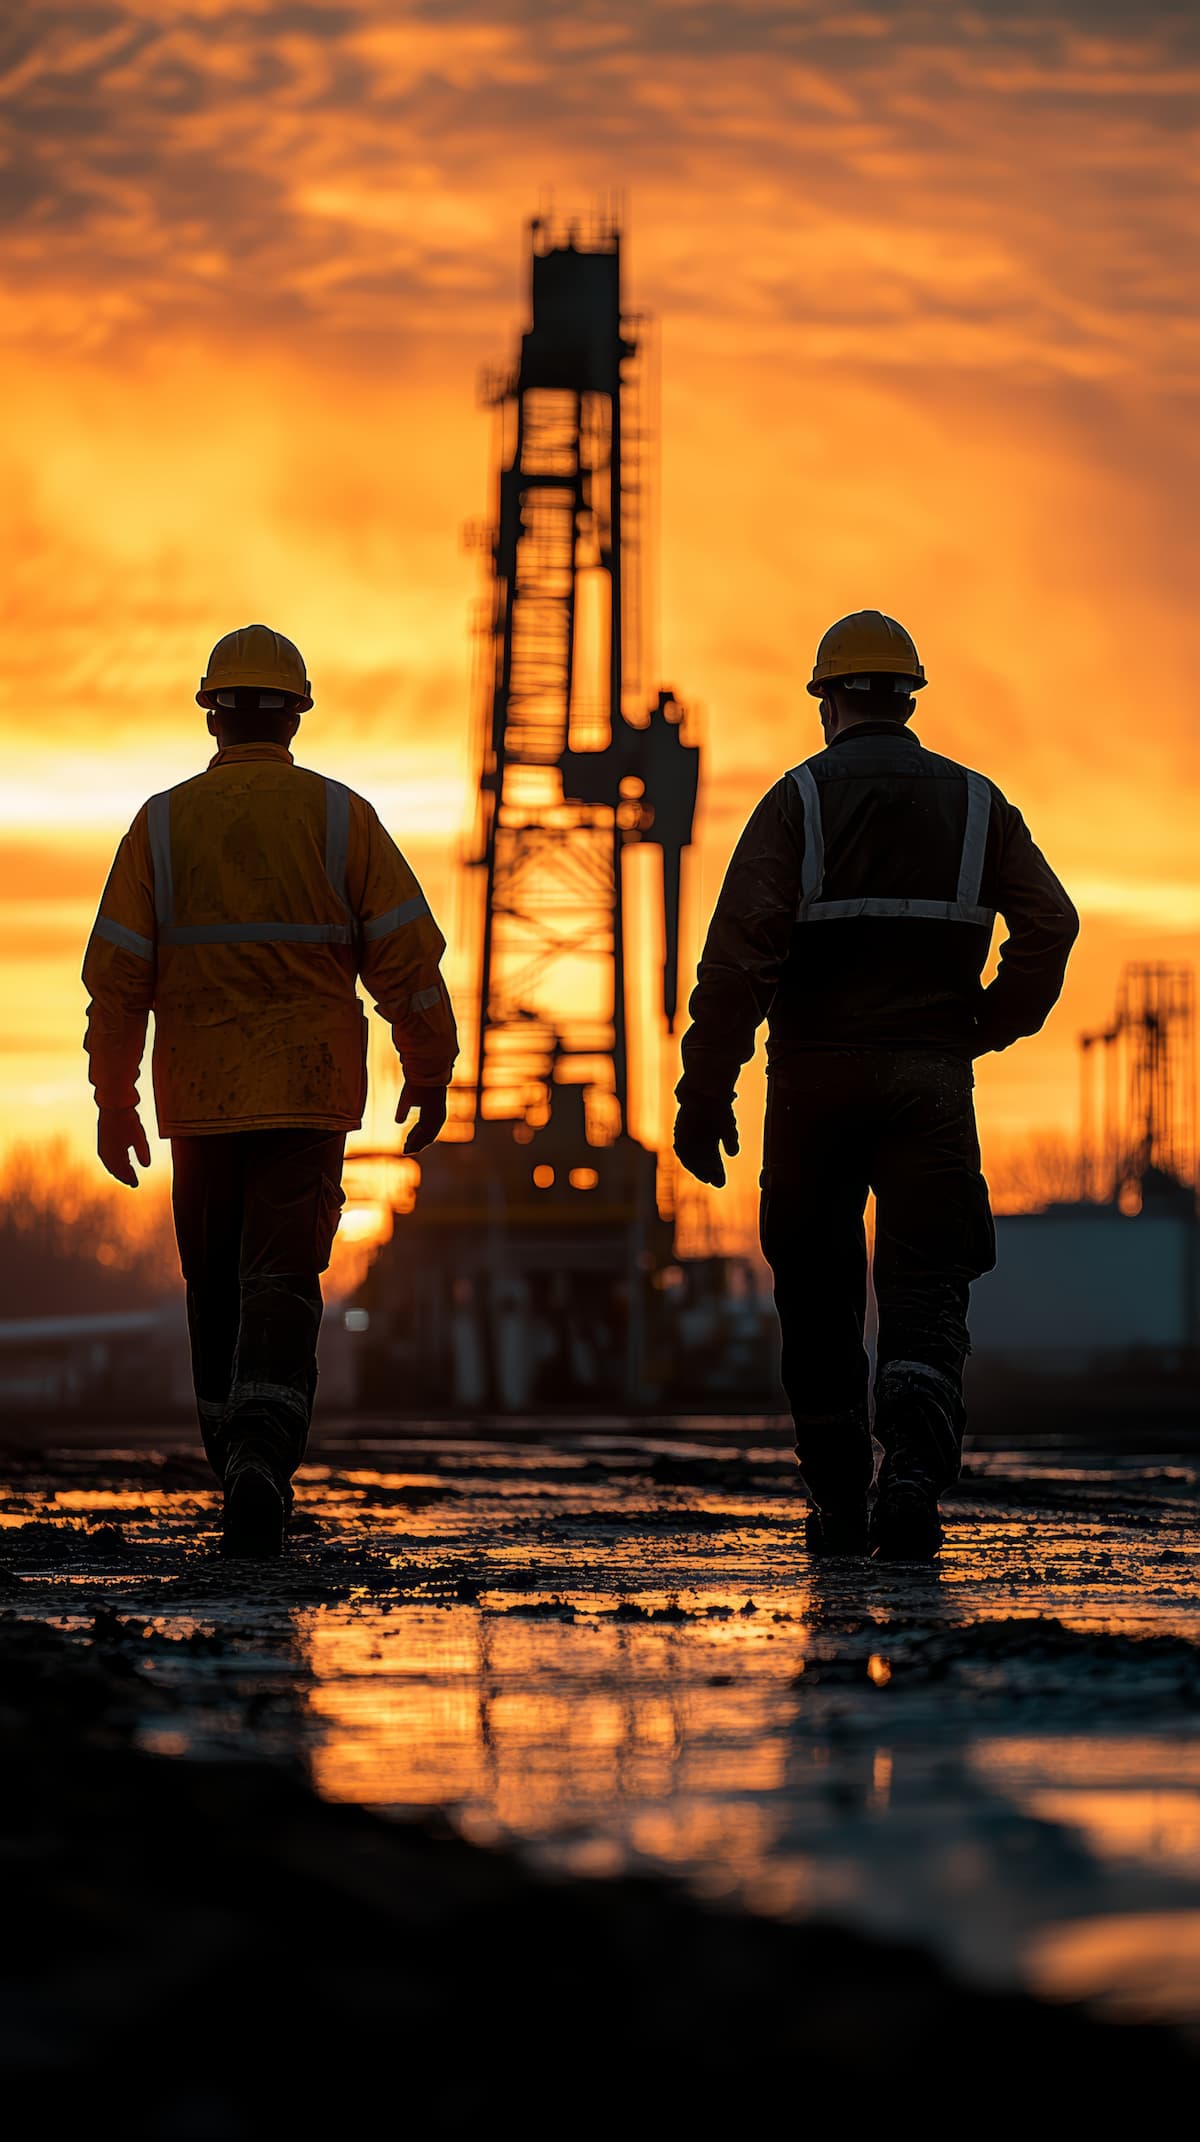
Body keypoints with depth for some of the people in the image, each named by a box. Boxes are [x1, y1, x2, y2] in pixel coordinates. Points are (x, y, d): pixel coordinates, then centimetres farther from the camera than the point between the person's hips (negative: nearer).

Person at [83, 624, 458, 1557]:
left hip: (200, 1097, 1)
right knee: (282, 1287, -6)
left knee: (218, 1292, 15)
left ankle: (243, 1470, 23)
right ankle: (263, 1464, -25)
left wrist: (115, 1099, 5)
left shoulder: (163, 823, 0)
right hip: (310, 1095, -1)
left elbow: (117, 972, -2)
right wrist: (430, 1071, 8)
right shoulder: (339, 817, -2)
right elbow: (408, 956, -3)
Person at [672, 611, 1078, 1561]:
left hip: (815, 1079, -1)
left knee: (820, 1302, 11)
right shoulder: (976, 802, 8)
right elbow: (1051, 924, -4)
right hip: (929, 1080, 1)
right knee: (925, 1293, -3)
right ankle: (915, 1466, -28)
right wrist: (992, 1024, 10)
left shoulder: (799, 799, 0)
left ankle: (837, 1507, 13)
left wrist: (705, 1093, -10)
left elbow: (740, 950, -10)